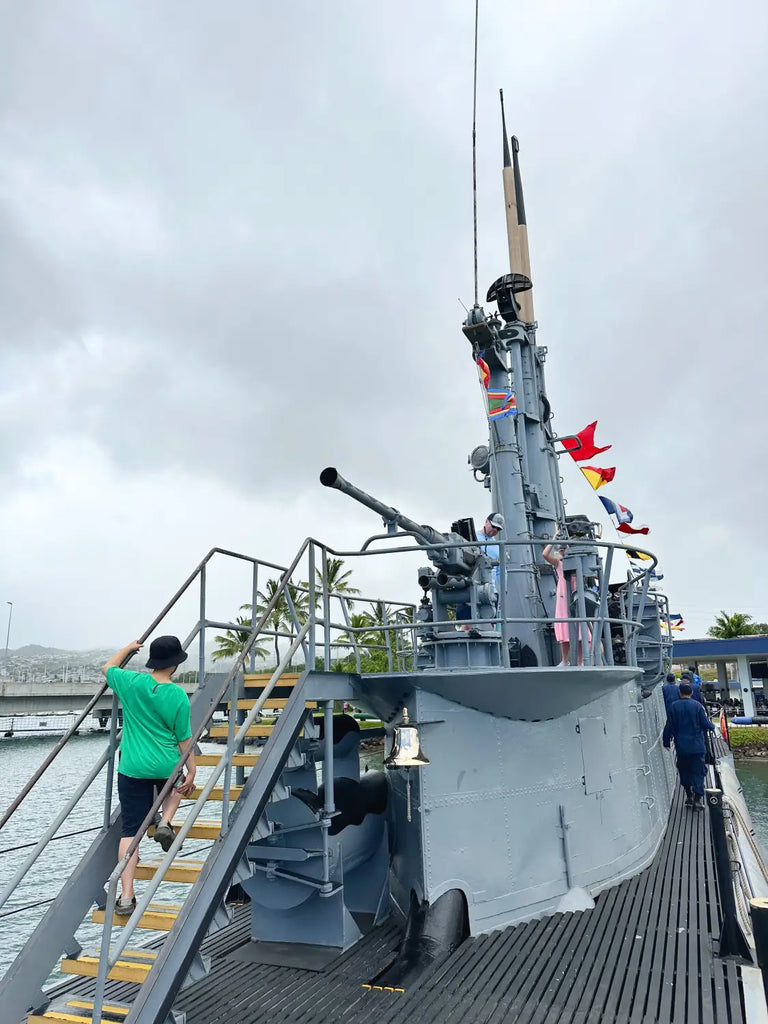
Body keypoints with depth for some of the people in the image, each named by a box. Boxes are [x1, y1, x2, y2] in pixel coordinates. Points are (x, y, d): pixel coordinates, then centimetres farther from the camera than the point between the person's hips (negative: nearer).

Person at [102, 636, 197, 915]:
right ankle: (165, 822, 10)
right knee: (177, 783, 34)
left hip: (132, 768, 1)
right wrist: (191, 771, 4)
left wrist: (129, 648, 30)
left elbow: (108, 668, 16)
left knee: (130, 829, 8)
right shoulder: (178, 696, -12)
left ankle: (126, 897, 4)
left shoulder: (131, 682, -7)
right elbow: (184, 739, -6)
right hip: (166, 767, -1)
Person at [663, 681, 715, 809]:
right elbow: (706, 724, -4)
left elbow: (669, 727, 0)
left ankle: (689, 796, 18)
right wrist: (712, 727, 20)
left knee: (684, 771, 14)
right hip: (697, 746, -1)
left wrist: (666, 742, 12)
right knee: (698, 771, 4)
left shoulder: (673, 707, -3)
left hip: (681, 747, 1)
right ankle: (698, 798, -1)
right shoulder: (697, 706, -8)